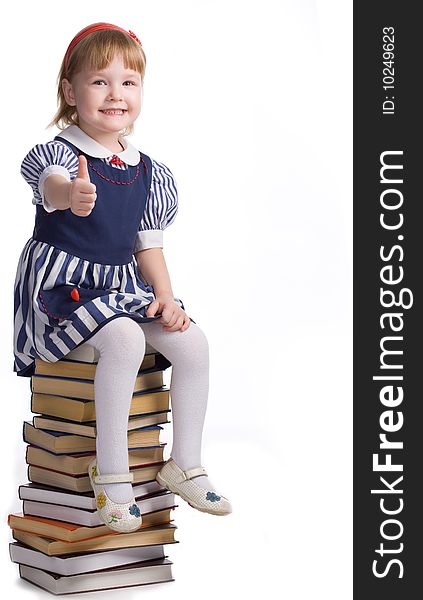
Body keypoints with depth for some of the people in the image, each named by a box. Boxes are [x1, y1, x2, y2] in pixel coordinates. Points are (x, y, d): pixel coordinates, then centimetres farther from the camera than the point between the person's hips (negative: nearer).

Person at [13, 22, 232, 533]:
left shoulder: (147, 172, 9)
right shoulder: (59, 153, -10)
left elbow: (149, 245, 14)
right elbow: (52, 184, -36)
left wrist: (165, 297, -3)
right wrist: (72, 195, -61)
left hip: (124, 289, 6)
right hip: (62, 289, -6)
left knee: (192, 341, -12)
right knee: (124, 340, -32)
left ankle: (185, 466, 2)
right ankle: (111, 470, -19)